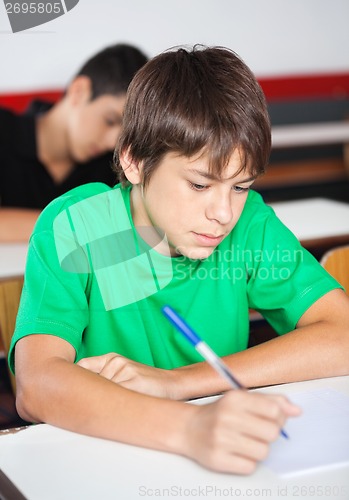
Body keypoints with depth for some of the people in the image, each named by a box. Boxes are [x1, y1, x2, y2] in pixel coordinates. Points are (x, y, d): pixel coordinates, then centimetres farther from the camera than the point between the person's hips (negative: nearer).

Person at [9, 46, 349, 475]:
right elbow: (36, 387, -27)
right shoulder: (73, 230, -14)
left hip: (224, 459, 2)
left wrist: (178, 381, -21)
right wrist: (189, 427, -43)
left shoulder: (249, 222, -5)